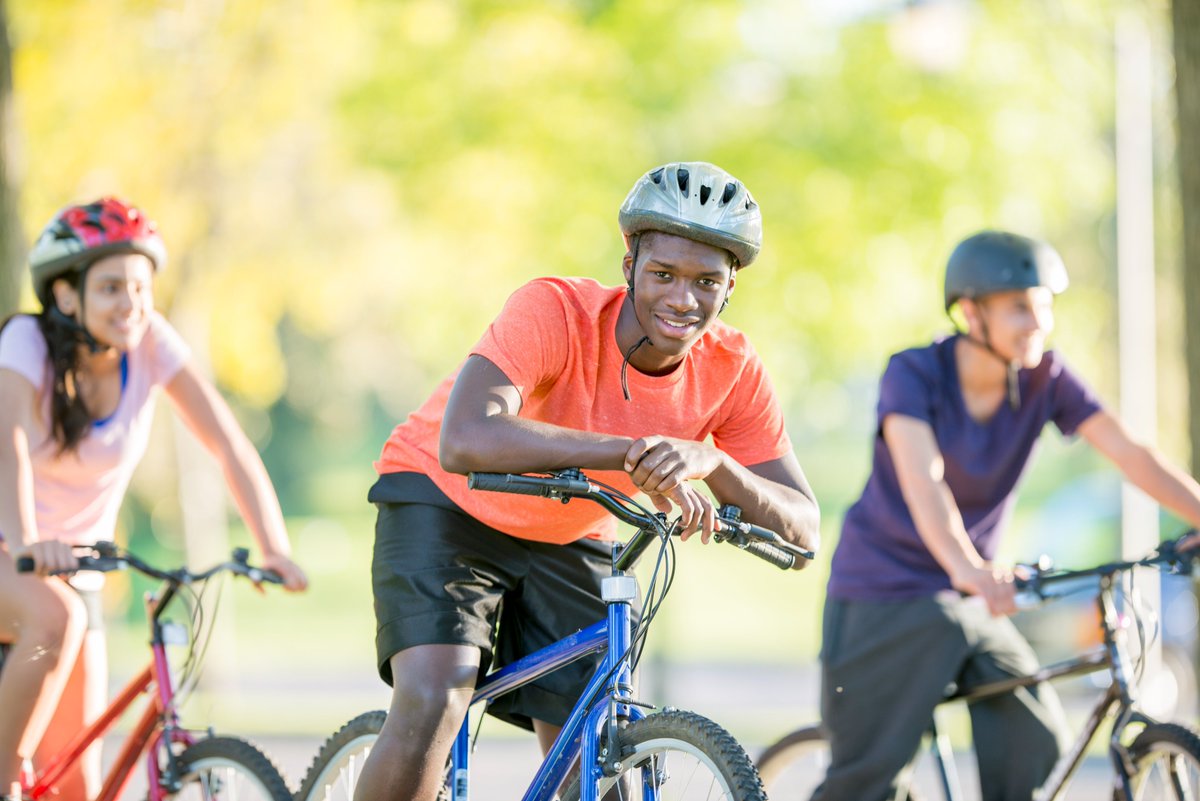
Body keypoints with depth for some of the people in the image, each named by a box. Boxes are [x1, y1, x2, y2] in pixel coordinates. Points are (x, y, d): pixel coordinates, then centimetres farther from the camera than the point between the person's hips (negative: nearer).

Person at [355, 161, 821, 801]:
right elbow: (465, 442, -47)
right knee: (432, 706, -26)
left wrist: (712, 462, -39)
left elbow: (801, 530, -19)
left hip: (568, 543, 5)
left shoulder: (733, 372, -18)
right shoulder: (555, 311, -32)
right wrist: (629, 454, -52)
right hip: (445, 503, -5)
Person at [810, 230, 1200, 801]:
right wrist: (967, 568, -52)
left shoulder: (1044, 379, -7)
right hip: (883, 594, -4)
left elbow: (1132, 457, -14)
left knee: (1035, 742, -14)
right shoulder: (914, 374, -18)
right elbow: (922, 480, -35)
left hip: (966, 603, 4)